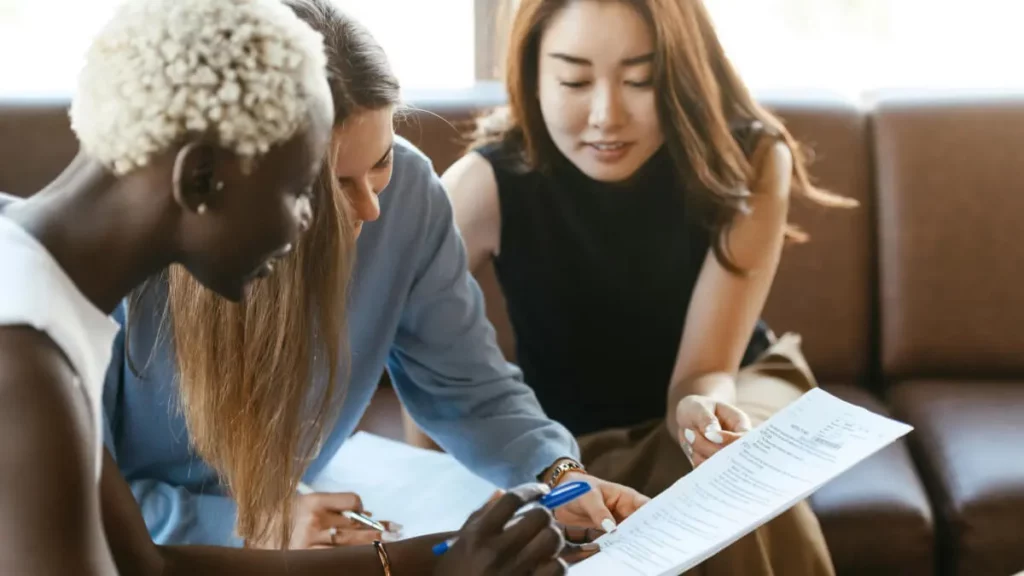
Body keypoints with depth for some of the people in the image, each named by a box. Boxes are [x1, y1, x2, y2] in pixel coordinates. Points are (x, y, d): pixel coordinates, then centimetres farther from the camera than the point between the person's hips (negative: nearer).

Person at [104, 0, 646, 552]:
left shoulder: (406, 188, -14)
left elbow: (470, 389, -3)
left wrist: (557, 472, -20)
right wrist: (253, 529, -27)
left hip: (288, 507, 2)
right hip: (146, 550, -1)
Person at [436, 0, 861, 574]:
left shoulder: (749, 160, -21)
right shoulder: (488, 186, -26)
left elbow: (705, 370, -22)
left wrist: (702, 409, -44)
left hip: (735, 389, 1)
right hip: (579, 442, -1)